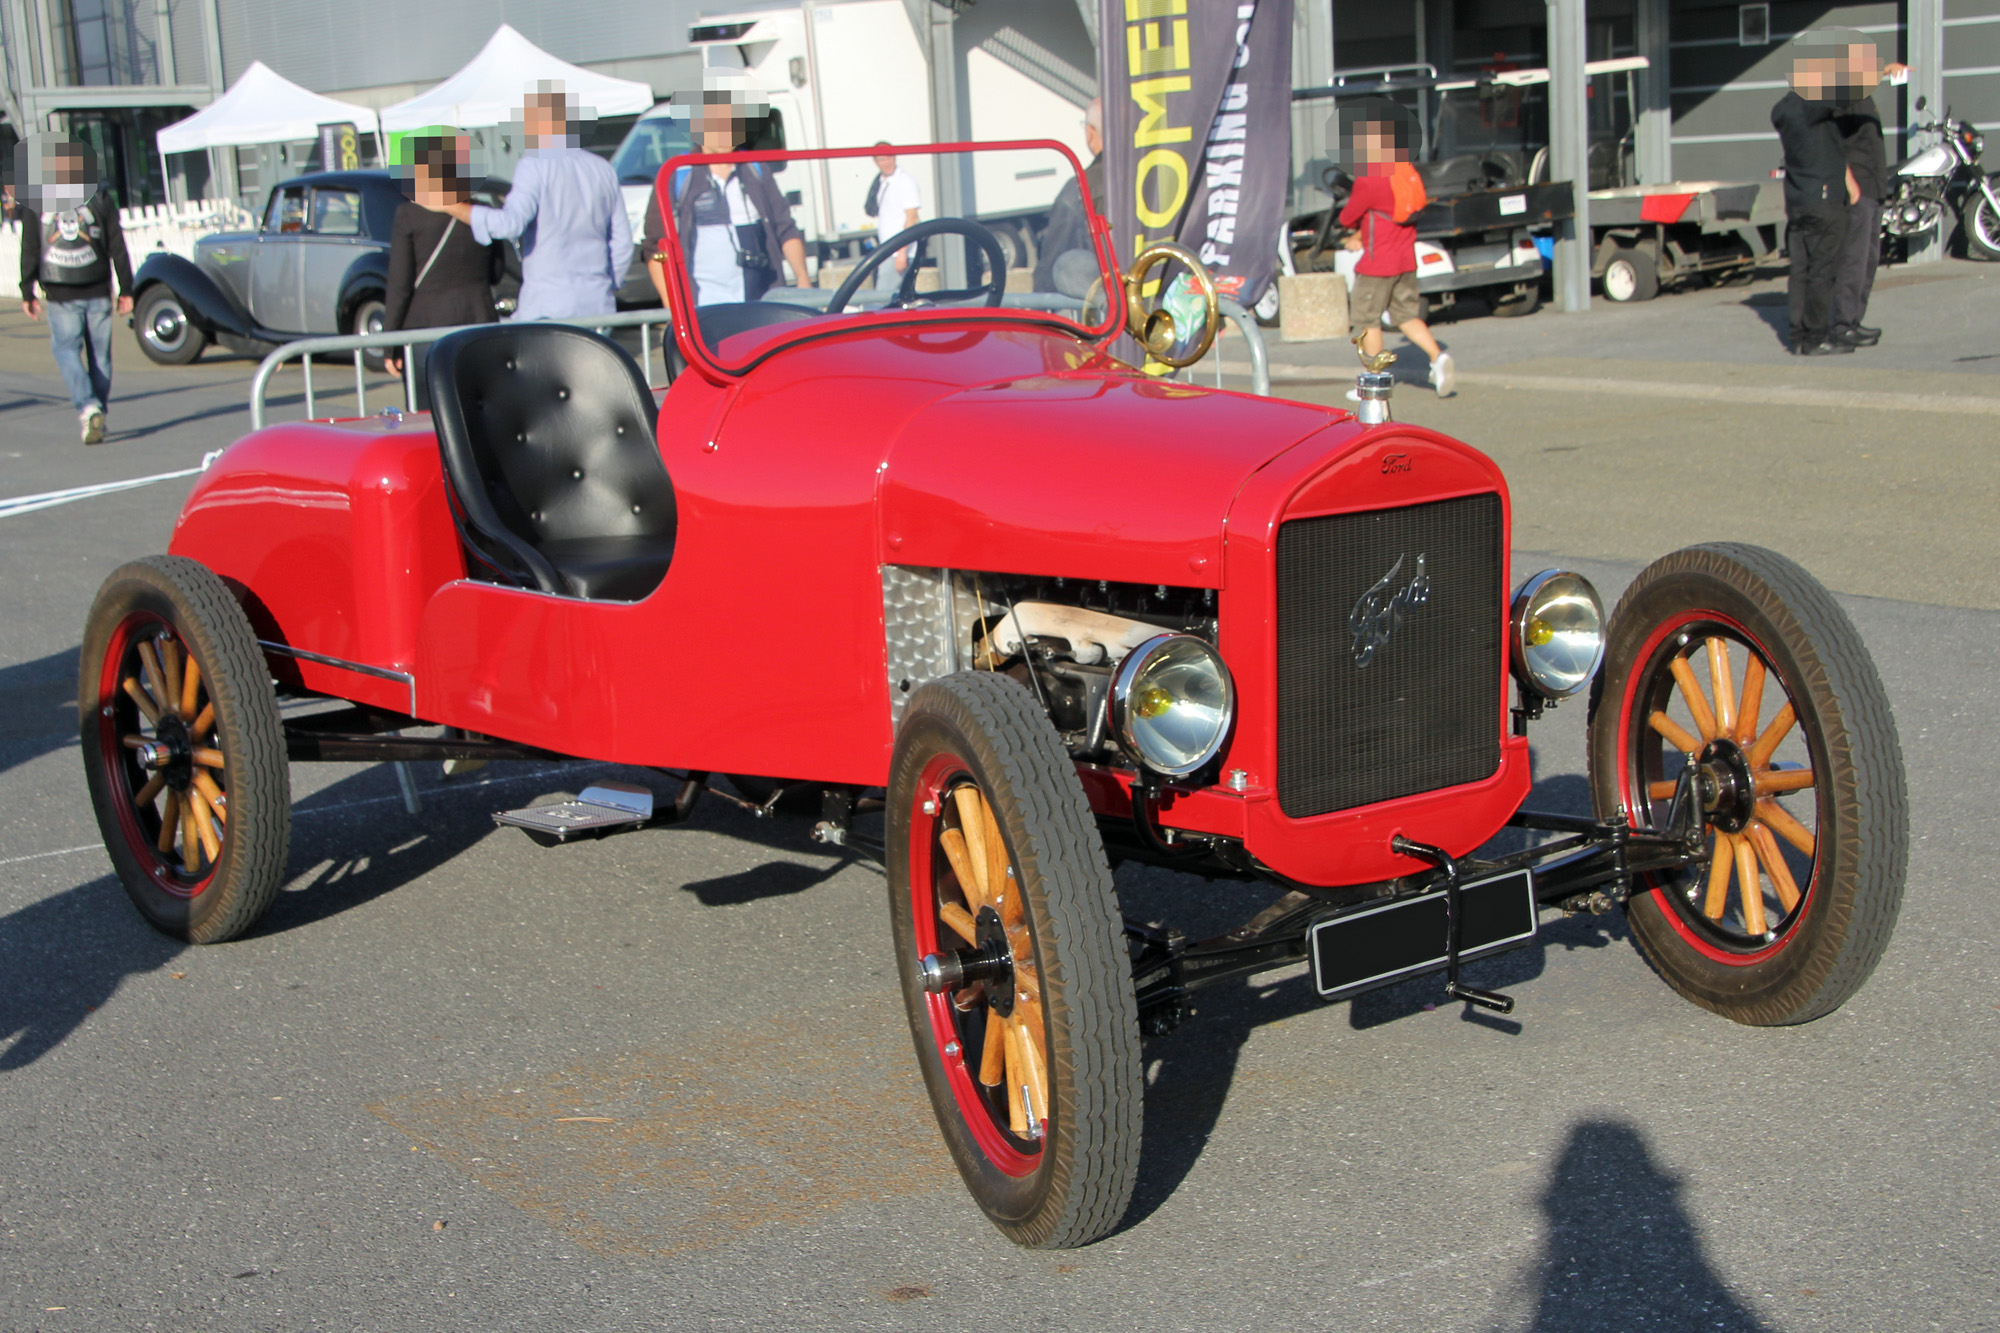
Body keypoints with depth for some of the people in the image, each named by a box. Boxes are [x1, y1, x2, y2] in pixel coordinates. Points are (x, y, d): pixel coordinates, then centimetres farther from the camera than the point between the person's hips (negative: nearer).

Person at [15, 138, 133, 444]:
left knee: (67, 349, 7)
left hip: (60, 295, -1)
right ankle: (98, 411, 17)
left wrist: (27, 293, 6)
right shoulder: (99, 200, 0)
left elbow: (29, 252, -1)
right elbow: (117, 249, 1)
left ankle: (88, 407, -14)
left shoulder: (34, 204, -2)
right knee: (99, 353, 12)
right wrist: (126, 290, 6)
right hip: (98, 292, 1)